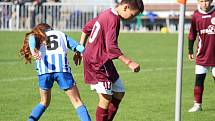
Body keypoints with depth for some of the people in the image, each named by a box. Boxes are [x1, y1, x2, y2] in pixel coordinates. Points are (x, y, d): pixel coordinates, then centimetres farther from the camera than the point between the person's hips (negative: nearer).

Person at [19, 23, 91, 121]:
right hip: (62, 69, -1)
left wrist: (33, 51, -17)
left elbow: (31, 39, 0)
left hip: (44, 70, 1)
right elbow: (80, 48, 16)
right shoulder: (61, 34, 29)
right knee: (77, 102, 3)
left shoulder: (35, 36, 26)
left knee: (44, 102, 21)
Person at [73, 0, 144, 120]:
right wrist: (129, 62, -30)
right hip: (98, 62, -10)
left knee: (119, 93, 12)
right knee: (106, 99, -11)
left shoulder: (107, 13, 11)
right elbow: (111, 47, -29)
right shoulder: (113, 19, -20)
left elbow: (87, 28, 22)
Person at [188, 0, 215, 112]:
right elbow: (192, 34, 9)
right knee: (199, 79, 2)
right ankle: (197, 104, 9)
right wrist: (190, 51, 9)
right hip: (202, 55, 1)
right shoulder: (196, 15, 0)